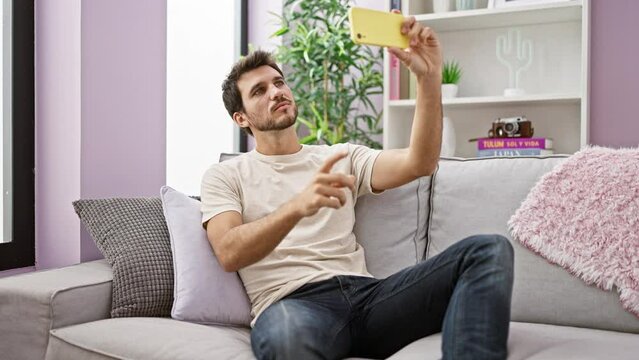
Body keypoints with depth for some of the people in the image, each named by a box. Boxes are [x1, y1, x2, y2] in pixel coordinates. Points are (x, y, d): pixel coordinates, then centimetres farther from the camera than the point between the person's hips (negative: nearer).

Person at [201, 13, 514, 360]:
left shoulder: (341, 157, 22)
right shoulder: (224, 176, 14)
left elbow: (419, 164, 5)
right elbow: (229, 254, -6)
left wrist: (429, 77, -8)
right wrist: (297, 206, -24)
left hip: (367, 295, 5)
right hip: (291, 304, -4)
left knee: (490, 250, -18)